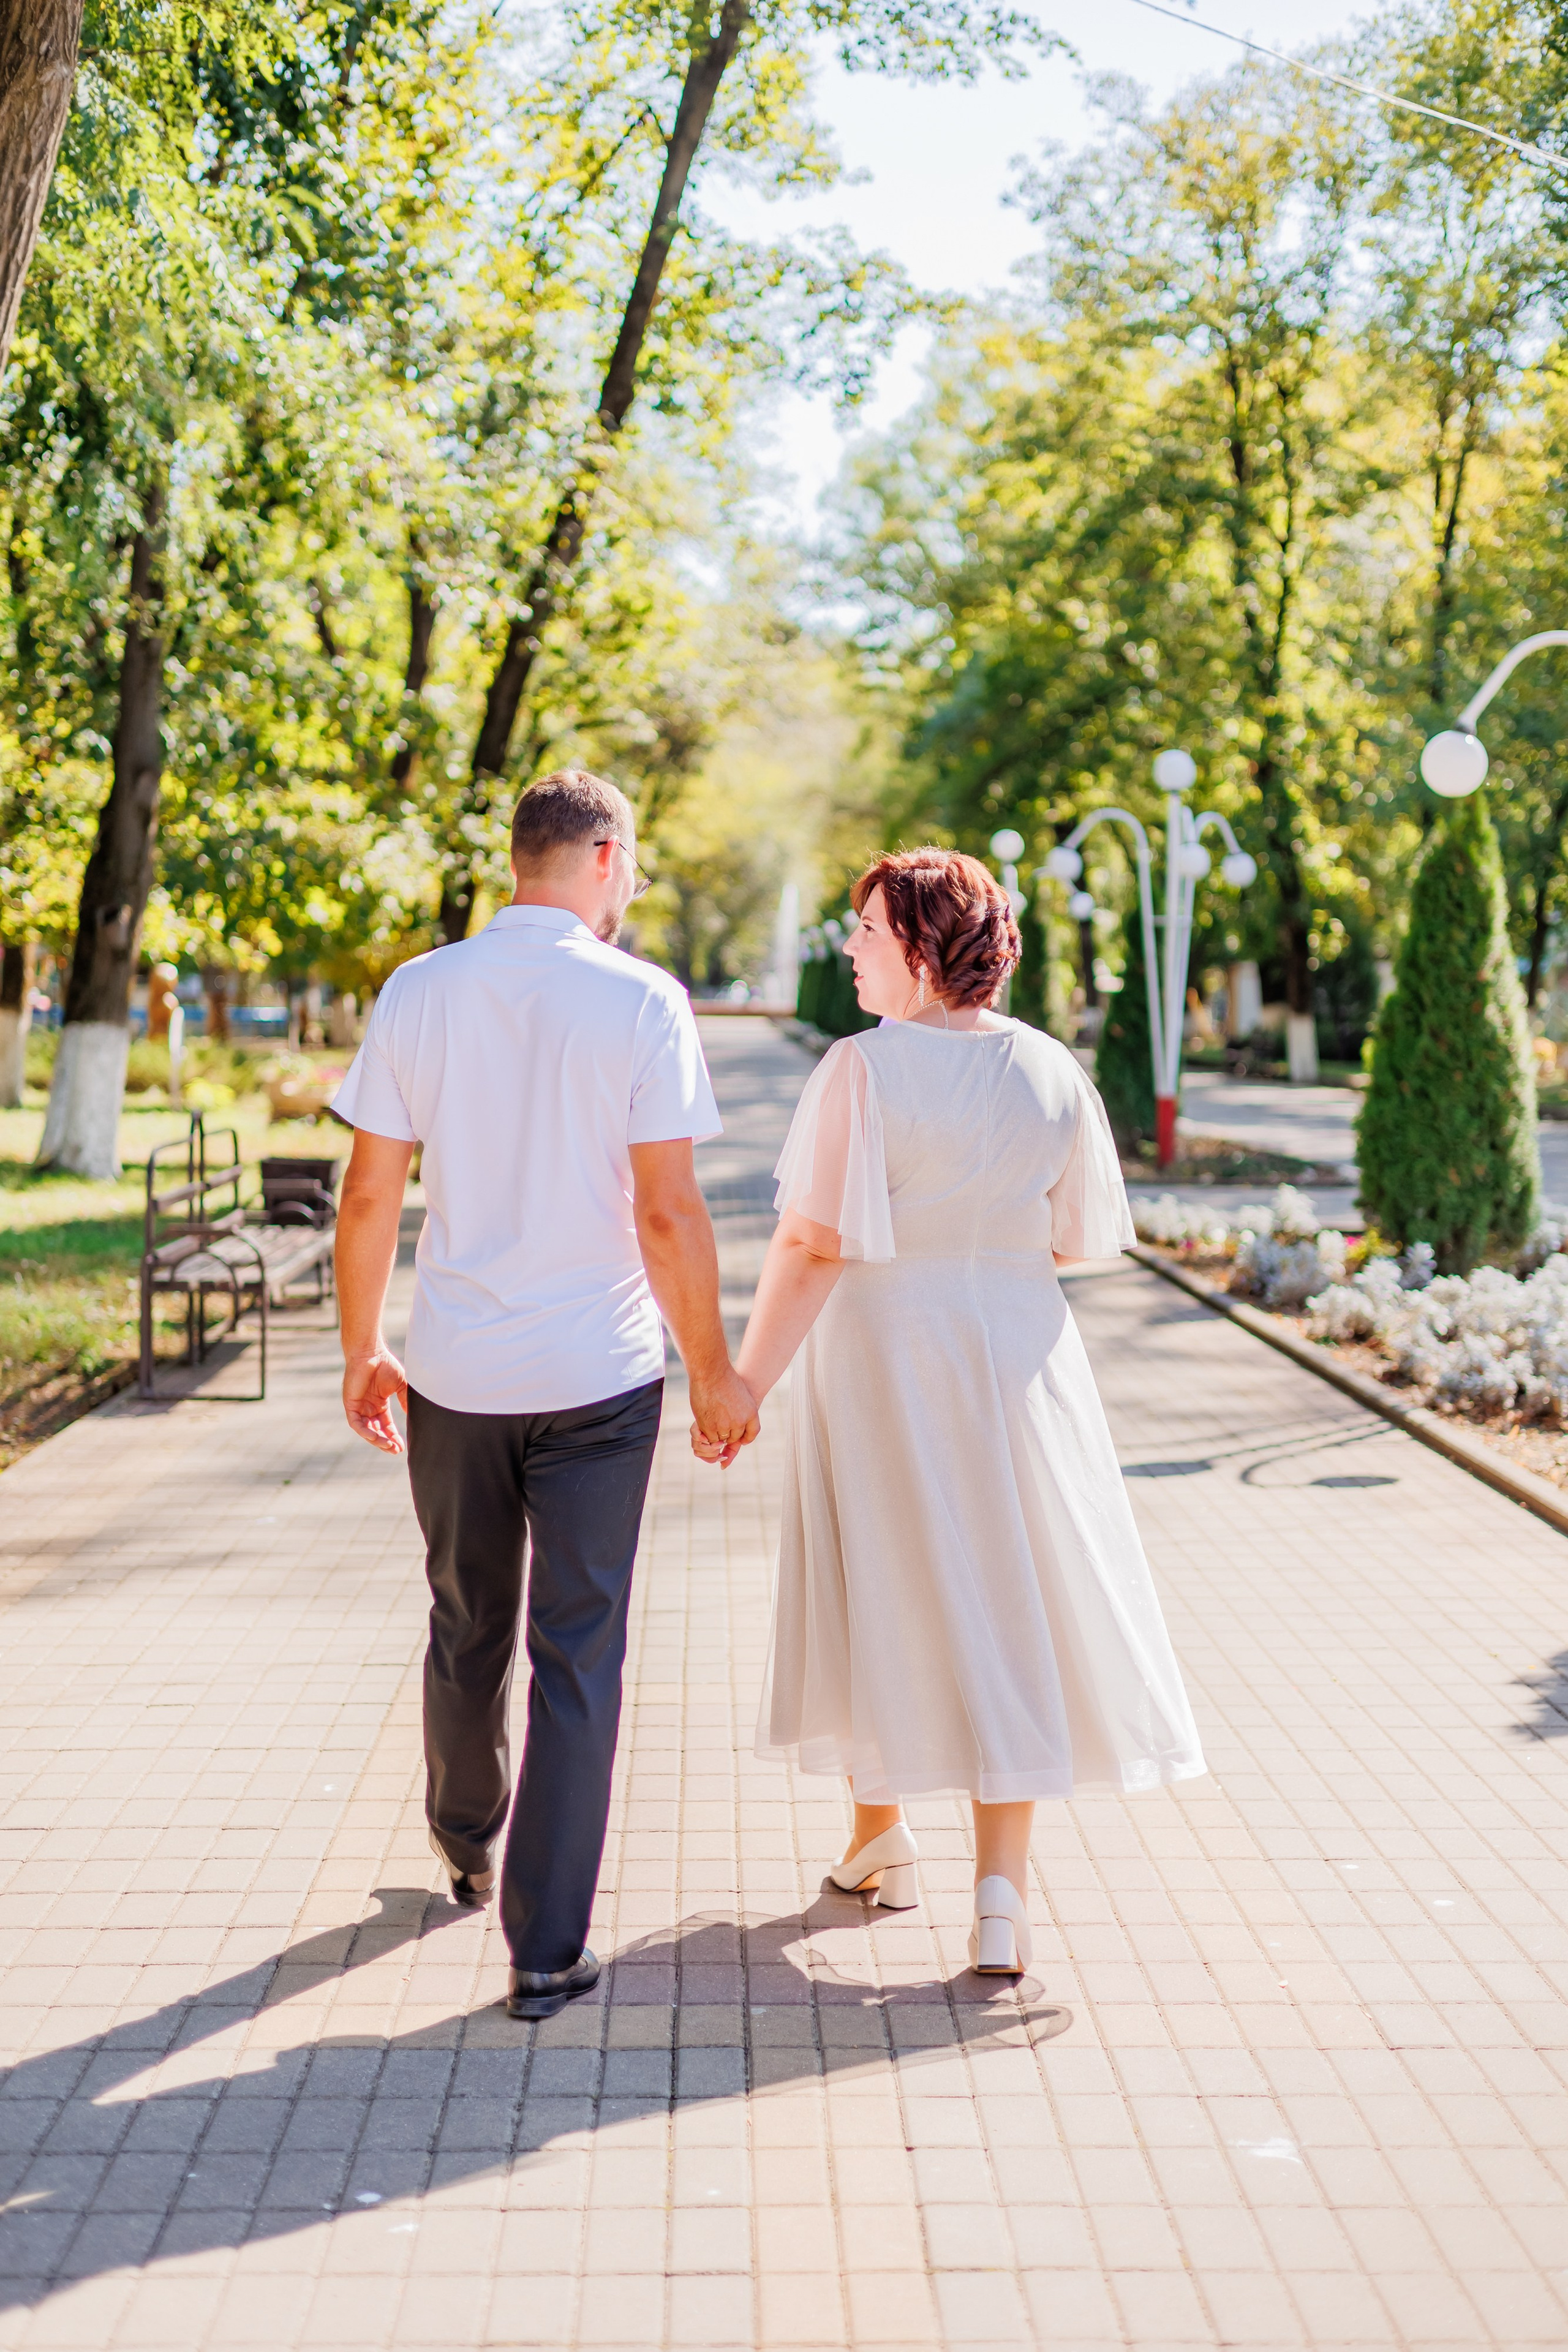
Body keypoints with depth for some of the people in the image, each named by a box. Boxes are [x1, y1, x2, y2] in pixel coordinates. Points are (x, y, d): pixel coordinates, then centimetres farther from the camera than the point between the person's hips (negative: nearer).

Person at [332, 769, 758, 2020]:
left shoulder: (418, 993, -1)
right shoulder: (642, 1001, -10)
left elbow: (370, 1195, 1)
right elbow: (667, 1214, -12)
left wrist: (362, 1350, 13)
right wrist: (715, 1371, -1)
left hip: (452, 1375, 3)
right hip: (597, 1376, -3)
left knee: (468, 1631, 21)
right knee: (578, 1657, 5)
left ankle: (468, 1847, 44)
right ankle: (548, 1949, 8)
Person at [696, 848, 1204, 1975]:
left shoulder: (863, 1070, -15)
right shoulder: (1052, 1071, -2)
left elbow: (816, 1246, -18)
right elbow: (1077, 1239, 5)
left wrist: (746, 1380, -14)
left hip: (880, 1360, -2)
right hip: (1018, 1351, 3)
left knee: (878, 1595, 15)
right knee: (1009, 1610, 8)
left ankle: (880, 1839, 32)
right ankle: (1003, 1890, 2)